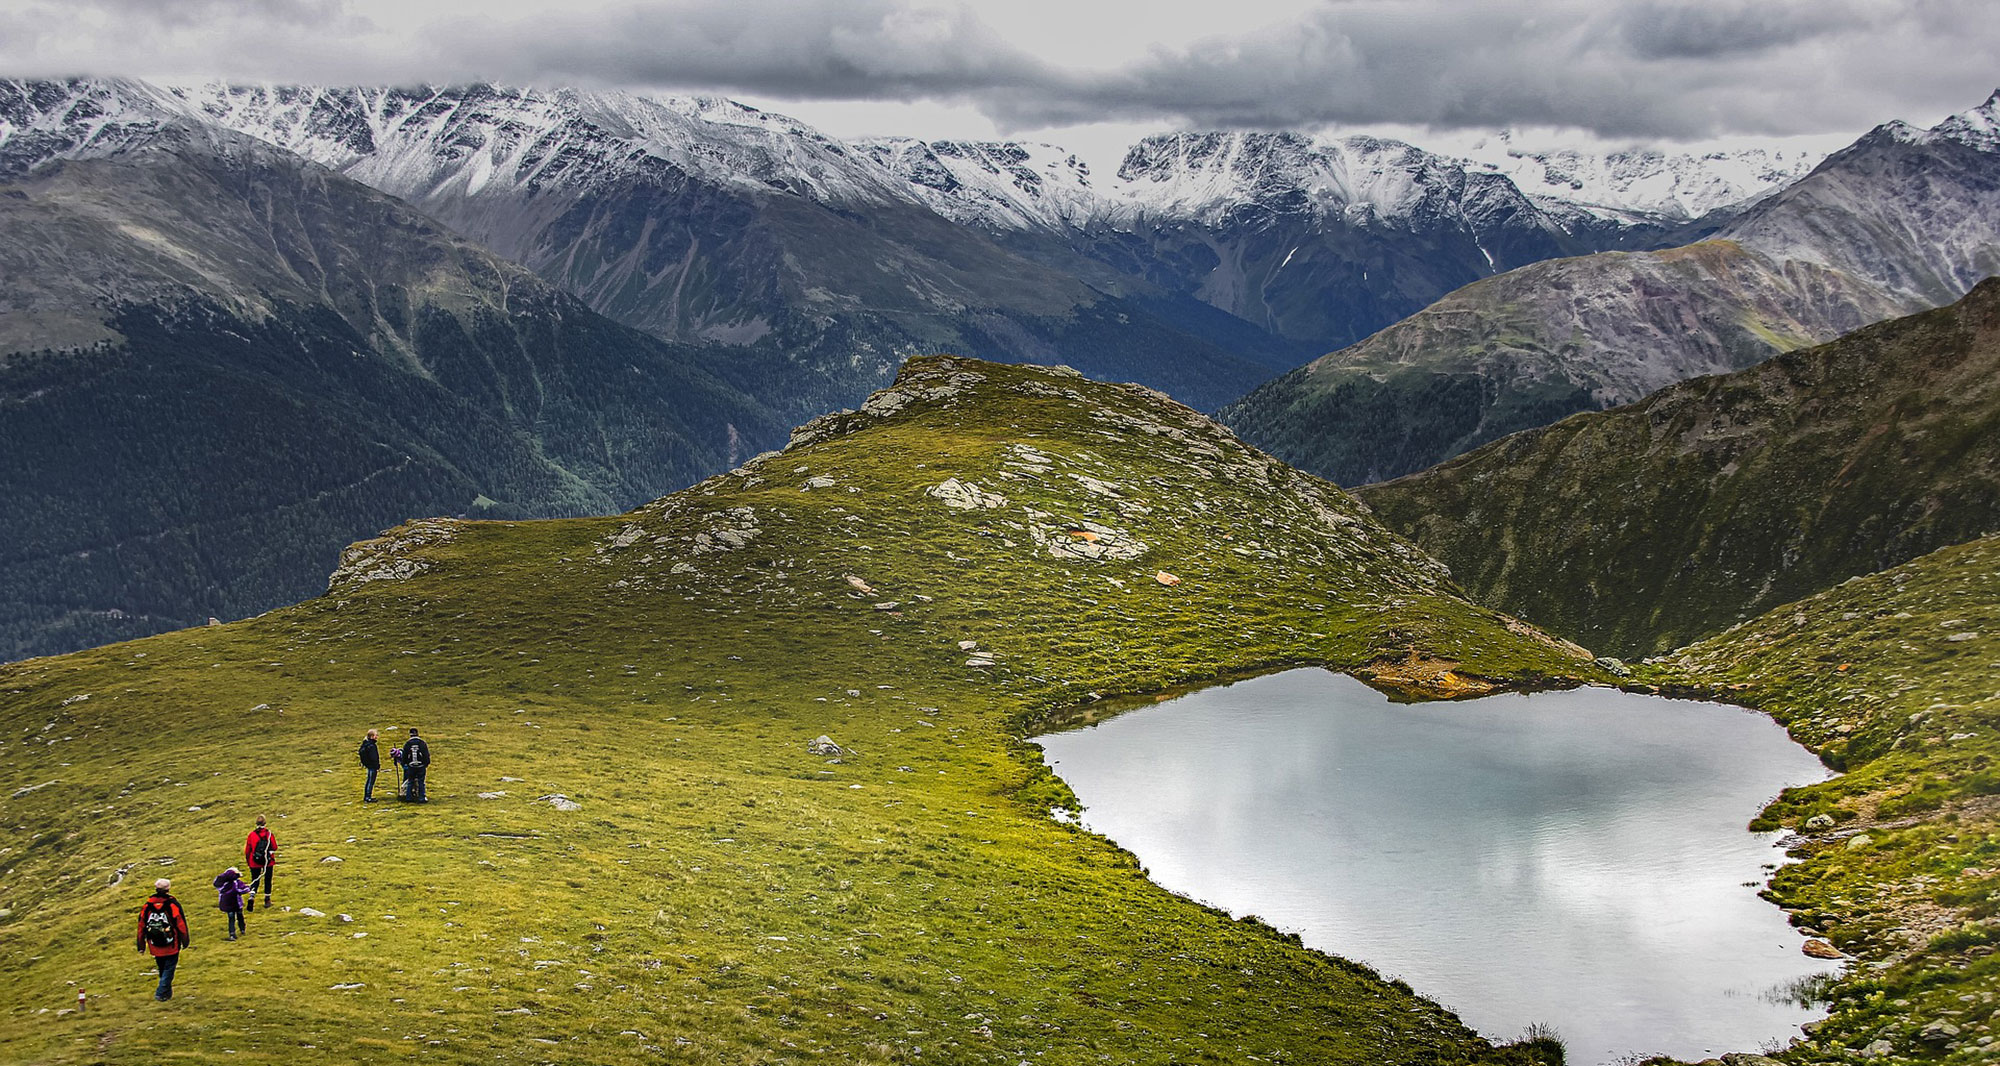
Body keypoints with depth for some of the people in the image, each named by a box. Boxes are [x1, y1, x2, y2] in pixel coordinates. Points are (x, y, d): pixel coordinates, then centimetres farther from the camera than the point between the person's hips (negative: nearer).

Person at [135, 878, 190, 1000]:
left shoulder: (147, 906, -2)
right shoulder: (173, 904, -12)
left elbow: (141, 925, 5)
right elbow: (181, 924, -8)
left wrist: (141, 944, 14)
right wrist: (185, 941, 5)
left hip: (155, 947, 4)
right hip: (171, 946, -4)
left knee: (162, 968, 20)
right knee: (169, 968, 5)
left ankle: (167, 993, 33)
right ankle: (161, 993, -6)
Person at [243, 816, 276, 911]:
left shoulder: (251, 835, -7)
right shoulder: (270, 834, -9)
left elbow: (247, 850, -1)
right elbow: (275, 847, -4)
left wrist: (248, 860, 14)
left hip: (255, 862, 0)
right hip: (268, 862, 0)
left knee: (255, 881, 7)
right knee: (267, 880, 15)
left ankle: (251, 898, -16)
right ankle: (267, 900, 21)